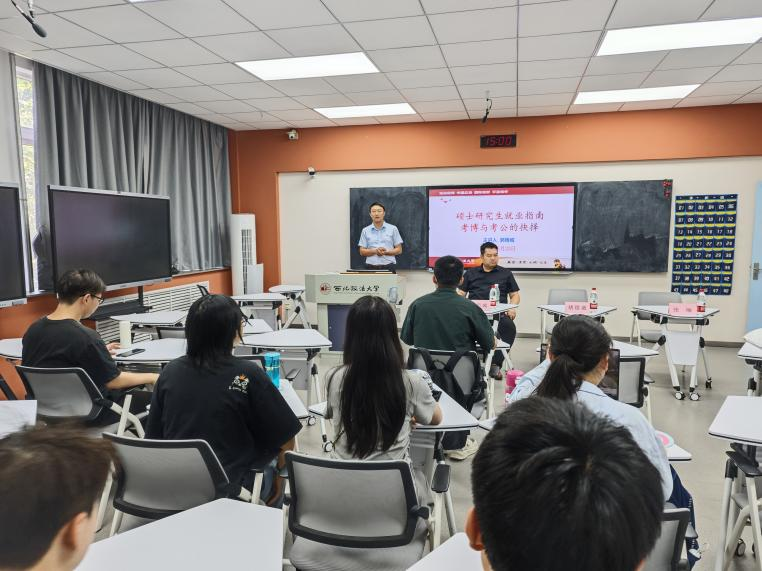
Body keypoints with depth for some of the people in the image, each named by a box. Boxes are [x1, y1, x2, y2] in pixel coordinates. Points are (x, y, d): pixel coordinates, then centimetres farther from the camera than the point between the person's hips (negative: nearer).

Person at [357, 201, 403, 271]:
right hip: (371, 267, 1)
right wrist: (375, 251, -14)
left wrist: (386, 252, -15)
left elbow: (399, 250, 3)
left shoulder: (393, 229, 4)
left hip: (389, 267, -1)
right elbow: (362, 252, 5)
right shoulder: (365, 231, 8)